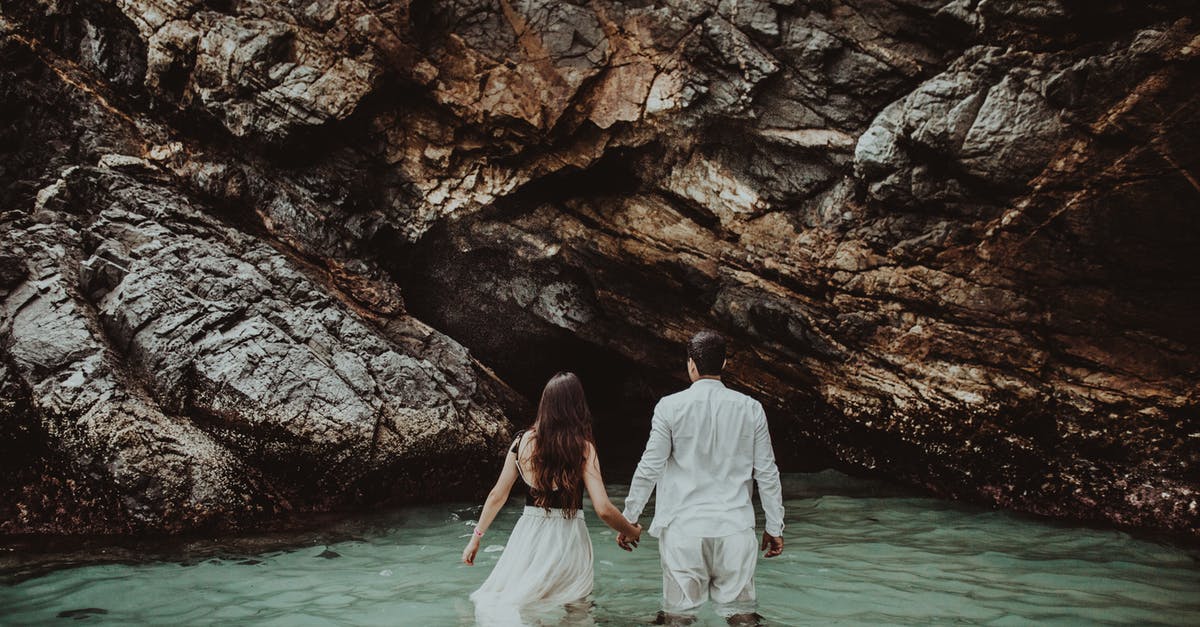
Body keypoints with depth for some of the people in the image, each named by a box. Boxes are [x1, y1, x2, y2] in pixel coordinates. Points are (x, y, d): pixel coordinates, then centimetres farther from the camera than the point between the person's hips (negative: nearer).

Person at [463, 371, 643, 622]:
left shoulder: (523, 441, -1)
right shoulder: (583, 448, -9)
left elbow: (497, 496, 5)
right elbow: (603, 509, -13)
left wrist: (476, 538, 17)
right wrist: (632, 532, 5)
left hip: (528, 537, 2)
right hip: (567, 541, -2)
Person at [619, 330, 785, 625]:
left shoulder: (670, 406, -4)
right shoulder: (750, 408, 2)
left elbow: (649, 468, -3)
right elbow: (767, 473, 5)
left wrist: (628, 520, 7)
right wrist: (774, 527, 15)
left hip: (683, 527, -1)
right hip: (735, 528, 2)